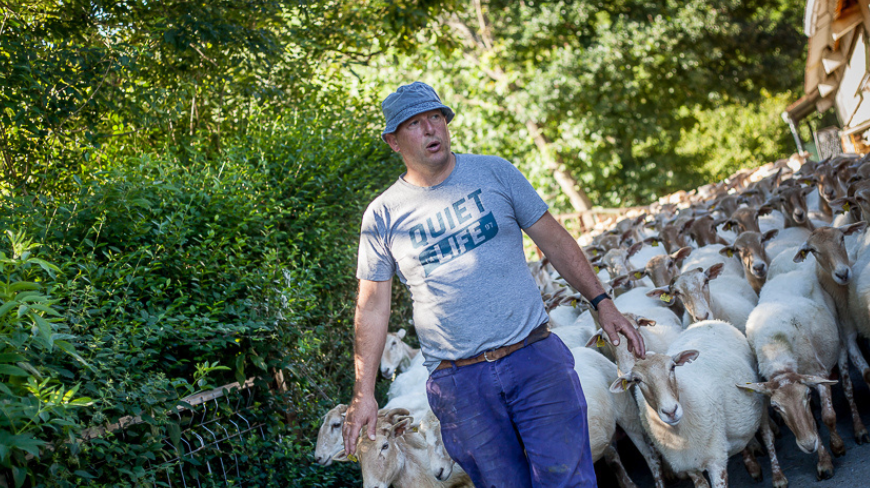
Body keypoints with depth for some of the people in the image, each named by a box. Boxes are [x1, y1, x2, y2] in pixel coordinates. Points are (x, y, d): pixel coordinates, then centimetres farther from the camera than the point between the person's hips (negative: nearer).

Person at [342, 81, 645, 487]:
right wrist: (364, 393, 4)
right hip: (458, 384, 0)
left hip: (535, 359, 1)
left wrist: (602, 302, 3)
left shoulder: (493, 172, 5)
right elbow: (372, 306, 7)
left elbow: (552, 238, 10)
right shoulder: (382, 216, 3)